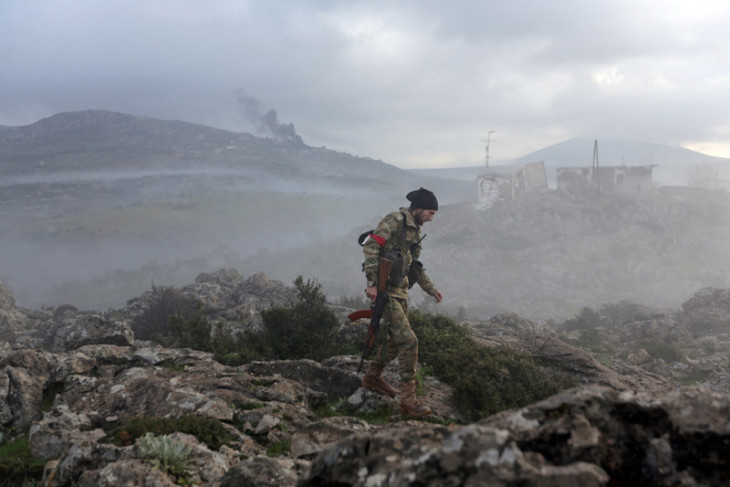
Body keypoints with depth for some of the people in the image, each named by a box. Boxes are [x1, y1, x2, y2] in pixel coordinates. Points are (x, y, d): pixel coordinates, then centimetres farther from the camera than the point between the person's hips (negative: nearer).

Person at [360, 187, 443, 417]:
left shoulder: (415, 230, 17)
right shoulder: (394, 220, -12)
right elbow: (370, 246, -20)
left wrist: (431, 289, 28)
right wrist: (372, 282, -25)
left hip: (400, 290, 10)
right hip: (384, 290, -10)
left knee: (396, 340, 20)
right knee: (408, 341, -13)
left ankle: (373, 377, 40)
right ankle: (408, 399, -9)